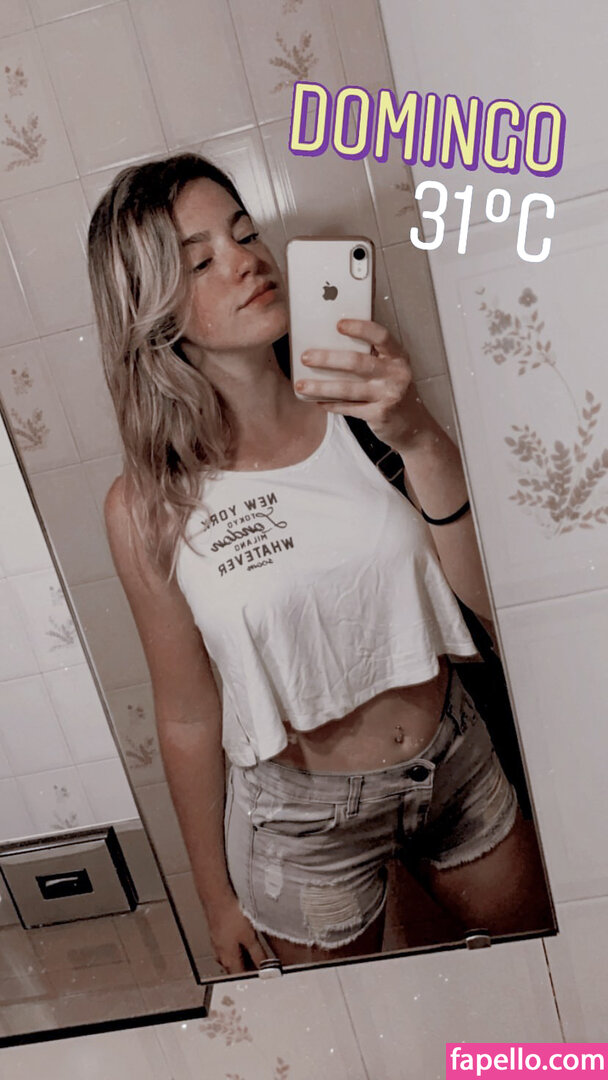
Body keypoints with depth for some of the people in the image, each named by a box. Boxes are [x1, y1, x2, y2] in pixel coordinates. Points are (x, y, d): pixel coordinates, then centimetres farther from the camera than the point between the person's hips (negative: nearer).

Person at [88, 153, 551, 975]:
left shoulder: (359, 411, -11)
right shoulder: (150, 506, -18)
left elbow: (489, 596, -14)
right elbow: (189, 717, -9)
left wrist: (420, 438, -29)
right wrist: (219, 898, 3)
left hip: (458, 764, 3)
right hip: (305, 815, -2)